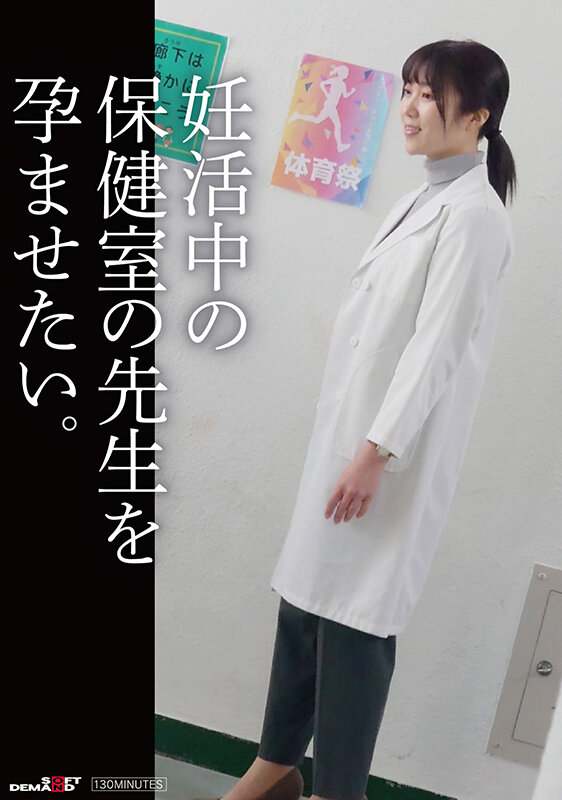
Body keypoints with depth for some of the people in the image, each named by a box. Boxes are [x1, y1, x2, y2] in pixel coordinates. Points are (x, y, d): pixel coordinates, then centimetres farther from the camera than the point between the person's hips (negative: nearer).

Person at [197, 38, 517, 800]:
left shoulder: (474, 213, -11)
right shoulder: (421, 201, 16)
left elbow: (437, 344, -18)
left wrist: (378, 450, -20)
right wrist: (350, 442, 16)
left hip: (396, 445, -8)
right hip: (350, 430, 8)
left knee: (356, 614, 0)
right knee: (306, 595, 13)